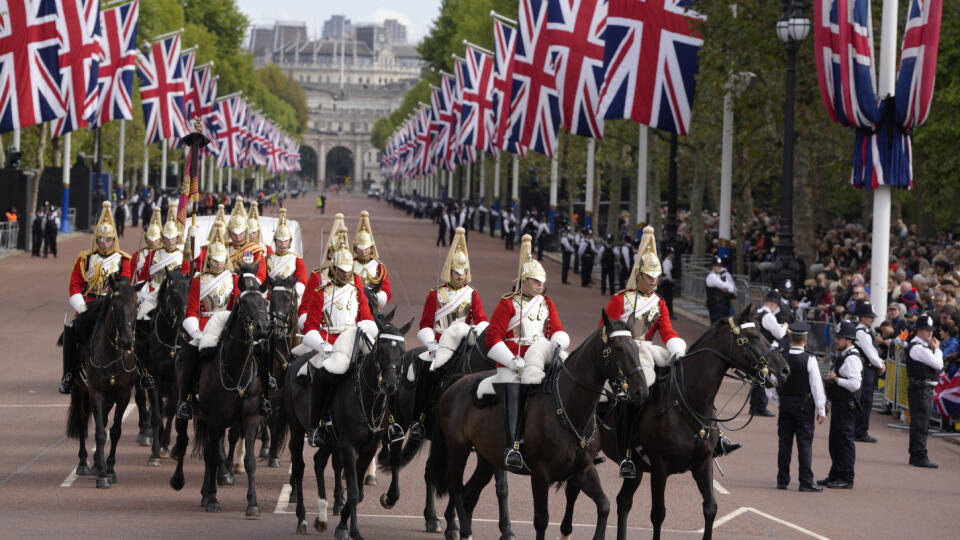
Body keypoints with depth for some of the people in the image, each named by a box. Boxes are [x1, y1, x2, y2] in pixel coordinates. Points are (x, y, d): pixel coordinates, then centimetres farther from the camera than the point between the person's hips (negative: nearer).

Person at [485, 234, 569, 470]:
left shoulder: (547, 303, 19)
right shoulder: (508, 304, 3)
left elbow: (557, 330, 15)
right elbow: (493, 338, -3)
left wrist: (558, 342, -11)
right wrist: (513, 361, -15)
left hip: (540, 360, 5)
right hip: (511, 363, -5)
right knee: (513, 393, -26)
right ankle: (511, 448, -36)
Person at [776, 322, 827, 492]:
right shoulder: (809, 360, -13)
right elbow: (816, 385, -11)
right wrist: (821, 410, -5)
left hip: (785, 403, 3)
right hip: (804, 406, -3)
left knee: (785, 442, 10)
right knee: (805, 443, -1)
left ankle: (782, 480, 13)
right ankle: (806, 482, -3)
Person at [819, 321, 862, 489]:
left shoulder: (852, 359, -18)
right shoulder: (841, 355, 14)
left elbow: (854, 384, -26)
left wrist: (835, 379, -19)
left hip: (846, 404, -11)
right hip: (838, 404, 11)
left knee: (844, 440, -6)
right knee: (835, 442, 16)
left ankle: (847, 479, -2)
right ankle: (835, 476, 25)